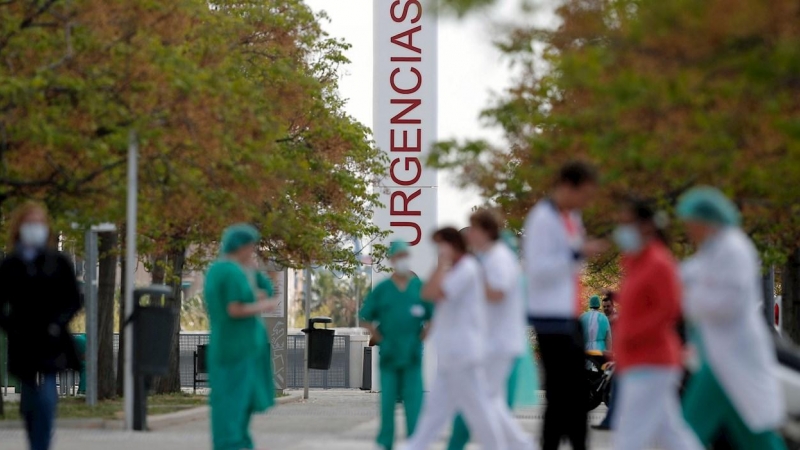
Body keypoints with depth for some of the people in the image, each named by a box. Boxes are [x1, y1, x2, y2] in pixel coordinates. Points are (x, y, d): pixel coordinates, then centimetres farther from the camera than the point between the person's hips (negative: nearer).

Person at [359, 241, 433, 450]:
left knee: (414, 400, -4)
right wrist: (378, 337, -1)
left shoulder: (420, 287, 3)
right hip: (389, 354, 0)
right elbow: (366, 319, 7)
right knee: (388, 400, 3)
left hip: (412, 355, 0)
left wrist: (423, 336, 0)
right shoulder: (381, 289, 3)